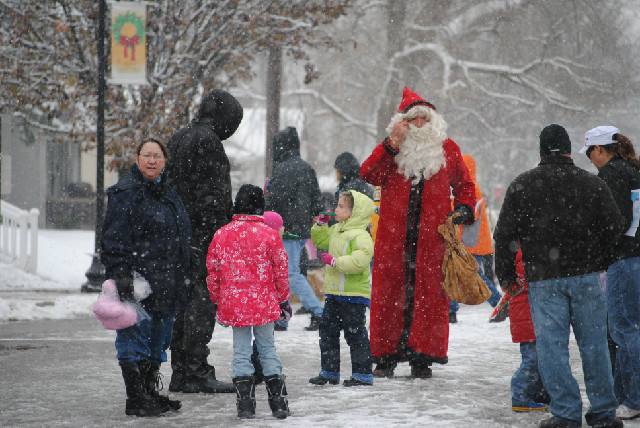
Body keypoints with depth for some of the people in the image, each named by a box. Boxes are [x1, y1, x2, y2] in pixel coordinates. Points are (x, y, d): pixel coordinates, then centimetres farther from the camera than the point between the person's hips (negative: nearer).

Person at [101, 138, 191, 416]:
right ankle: (135, 399, 0)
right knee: (135, 339, -5)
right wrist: (121, 276, -23)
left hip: (166, 284, 8)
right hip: (138, 279, -8)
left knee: (158, 340, 13)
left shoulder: (167, 193, 17)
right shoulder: (126, 192, -9)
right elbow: (115, 238, -15)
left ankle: (150, 392, 23)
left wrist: (181, 278, 24)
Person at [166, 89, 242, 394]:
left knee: (183, 301, 12)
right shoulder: (207, 141, -12)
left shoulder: (176, 140, 18)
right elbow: (214, 194, -17)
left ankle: (180, 370, 15)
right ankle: (196, 372, -8)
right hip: (203, 234, -9)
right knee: (203, 300, -7)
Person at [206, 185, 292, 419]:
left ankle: (245, 405, 2)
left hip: (234, 304, 1)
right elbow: (280, 271, -1)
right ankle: (278, 402, 8)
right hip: (264, 303, -1)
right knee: (267, 348, 9)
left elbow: (213, 272, 6)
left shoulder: (221, 235, 0)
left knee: (241, 351, 6)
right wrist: (283, 300, 11)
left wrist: (217, 301, 17)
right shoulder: (269, 235, -6)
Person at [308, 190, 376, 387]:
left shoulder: (361, 236, -17)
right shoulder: (336, 230, 11)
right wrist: (321, 224, 13)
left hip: (354, 294, -9)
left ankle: (363, 374, 7)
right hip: (333, 293, 9)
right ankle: (329, 372, 22)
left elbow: (359, 262, -29)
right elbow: (320, 240, 29)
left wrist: (335, 261, -24)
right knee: (327, 331, 12)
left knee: (355, 334, -2)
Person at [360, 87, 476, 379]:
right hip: (393, 238, 0)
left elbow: (464, 184, 21)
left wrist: (465, 208, 3)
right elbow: (369, 174, -9)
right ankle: (385, 356, 9)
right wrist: (392, 145, -15)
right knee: (389, 292, 1)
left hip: (432, 237, 0)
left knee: (429, 294, -1)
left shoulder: (448, 150, 11)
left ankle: (422, 357, 6)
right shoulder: (390, 149, 8)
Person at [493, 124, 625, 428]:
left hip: (543, 280, -2)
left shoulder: (521, 185, 2)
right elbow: (614, 227, 4)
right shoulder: (592, 184, 4)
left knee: (552, 346, 1)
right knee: (594, 344, 8)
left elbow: (505, 234, 0)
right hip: (586, 276, 2)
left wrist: (505, 275, 10)